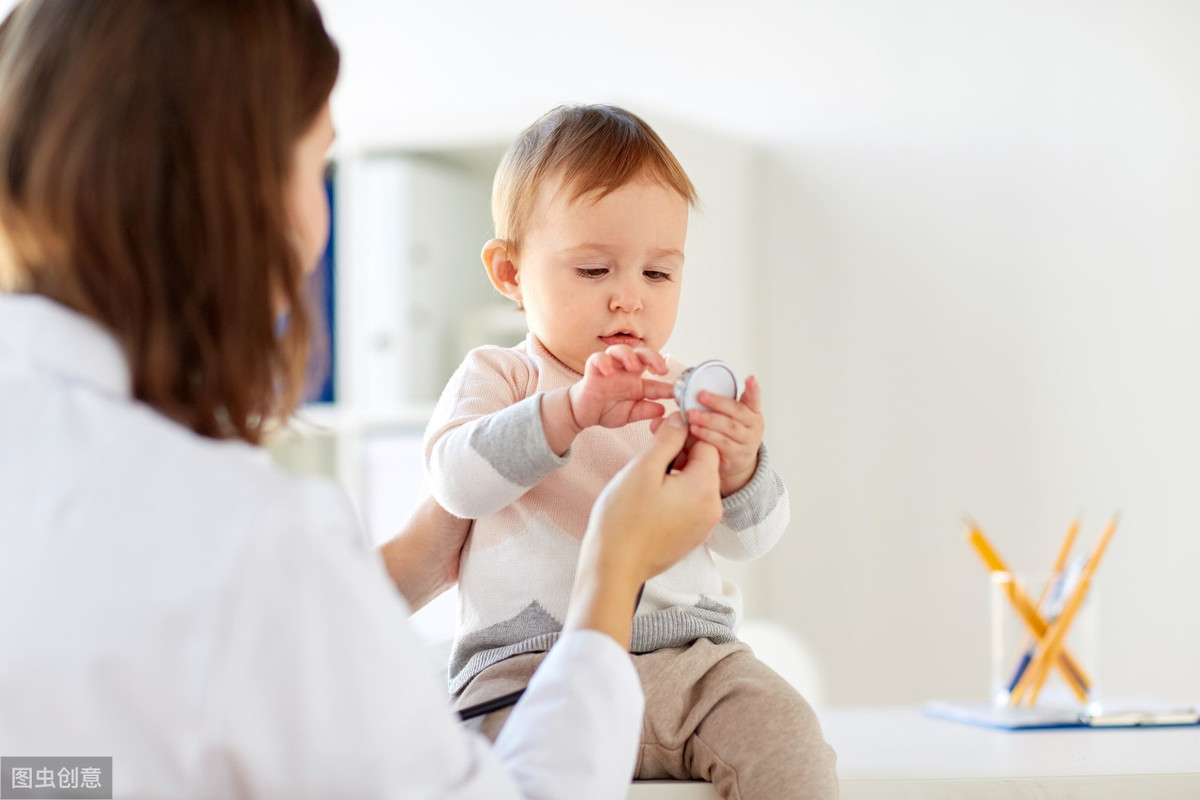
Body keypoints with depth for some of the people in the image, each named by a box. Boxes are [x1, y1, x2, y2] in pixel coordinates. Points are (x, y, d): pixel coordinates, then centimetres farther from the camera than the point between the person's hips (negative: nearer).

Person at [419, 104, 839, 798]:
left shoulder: (683, 395, 15)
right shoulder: (498, 377, 6)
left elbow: (750, 539, 7)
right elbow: (457, 479, -15)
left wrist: (740, 470, -17)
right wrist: (571, 412, -30)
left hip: (694, 658, 4)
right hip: (534, 659, -3)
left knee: (788, 742, -20)